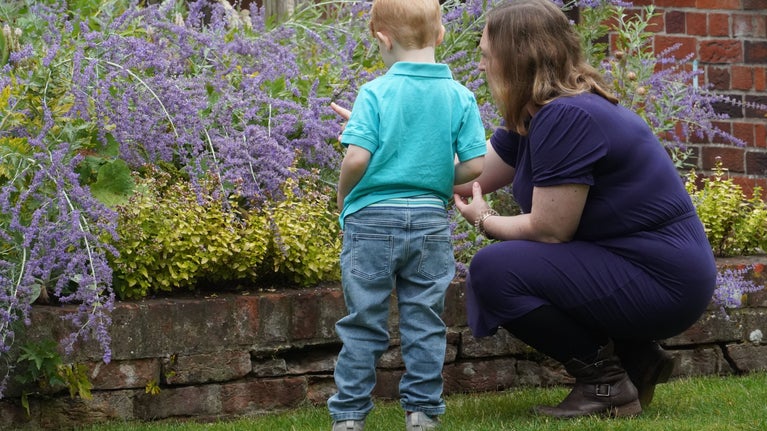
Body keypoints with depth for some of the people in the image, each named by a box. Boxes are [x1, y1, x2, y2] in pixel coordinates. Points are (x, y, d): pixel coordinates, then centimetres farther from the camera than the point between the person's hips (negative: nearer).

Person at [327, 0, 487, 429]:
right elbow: (475, 166, -4)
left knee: (364, 323, 7)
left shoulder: (376, 92, -8)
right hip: (431, 220, 2)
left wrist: (343, 196, 3)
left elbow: (357, 157, -16)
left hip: (372, 220, -2)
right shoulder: (460, 96, -1)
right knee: (425, 322, 11)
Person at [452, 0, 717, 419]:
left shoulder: (567, 118, -21)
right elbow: (465, 176, 13)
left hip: (662, 283, -10)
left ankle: (604, 381, -5)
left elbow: (549, 230, -19)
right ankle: (636, 356, 14)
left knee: (493, 271, -18)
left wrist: (484, 221, -1)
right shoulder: (532, 116, 10)